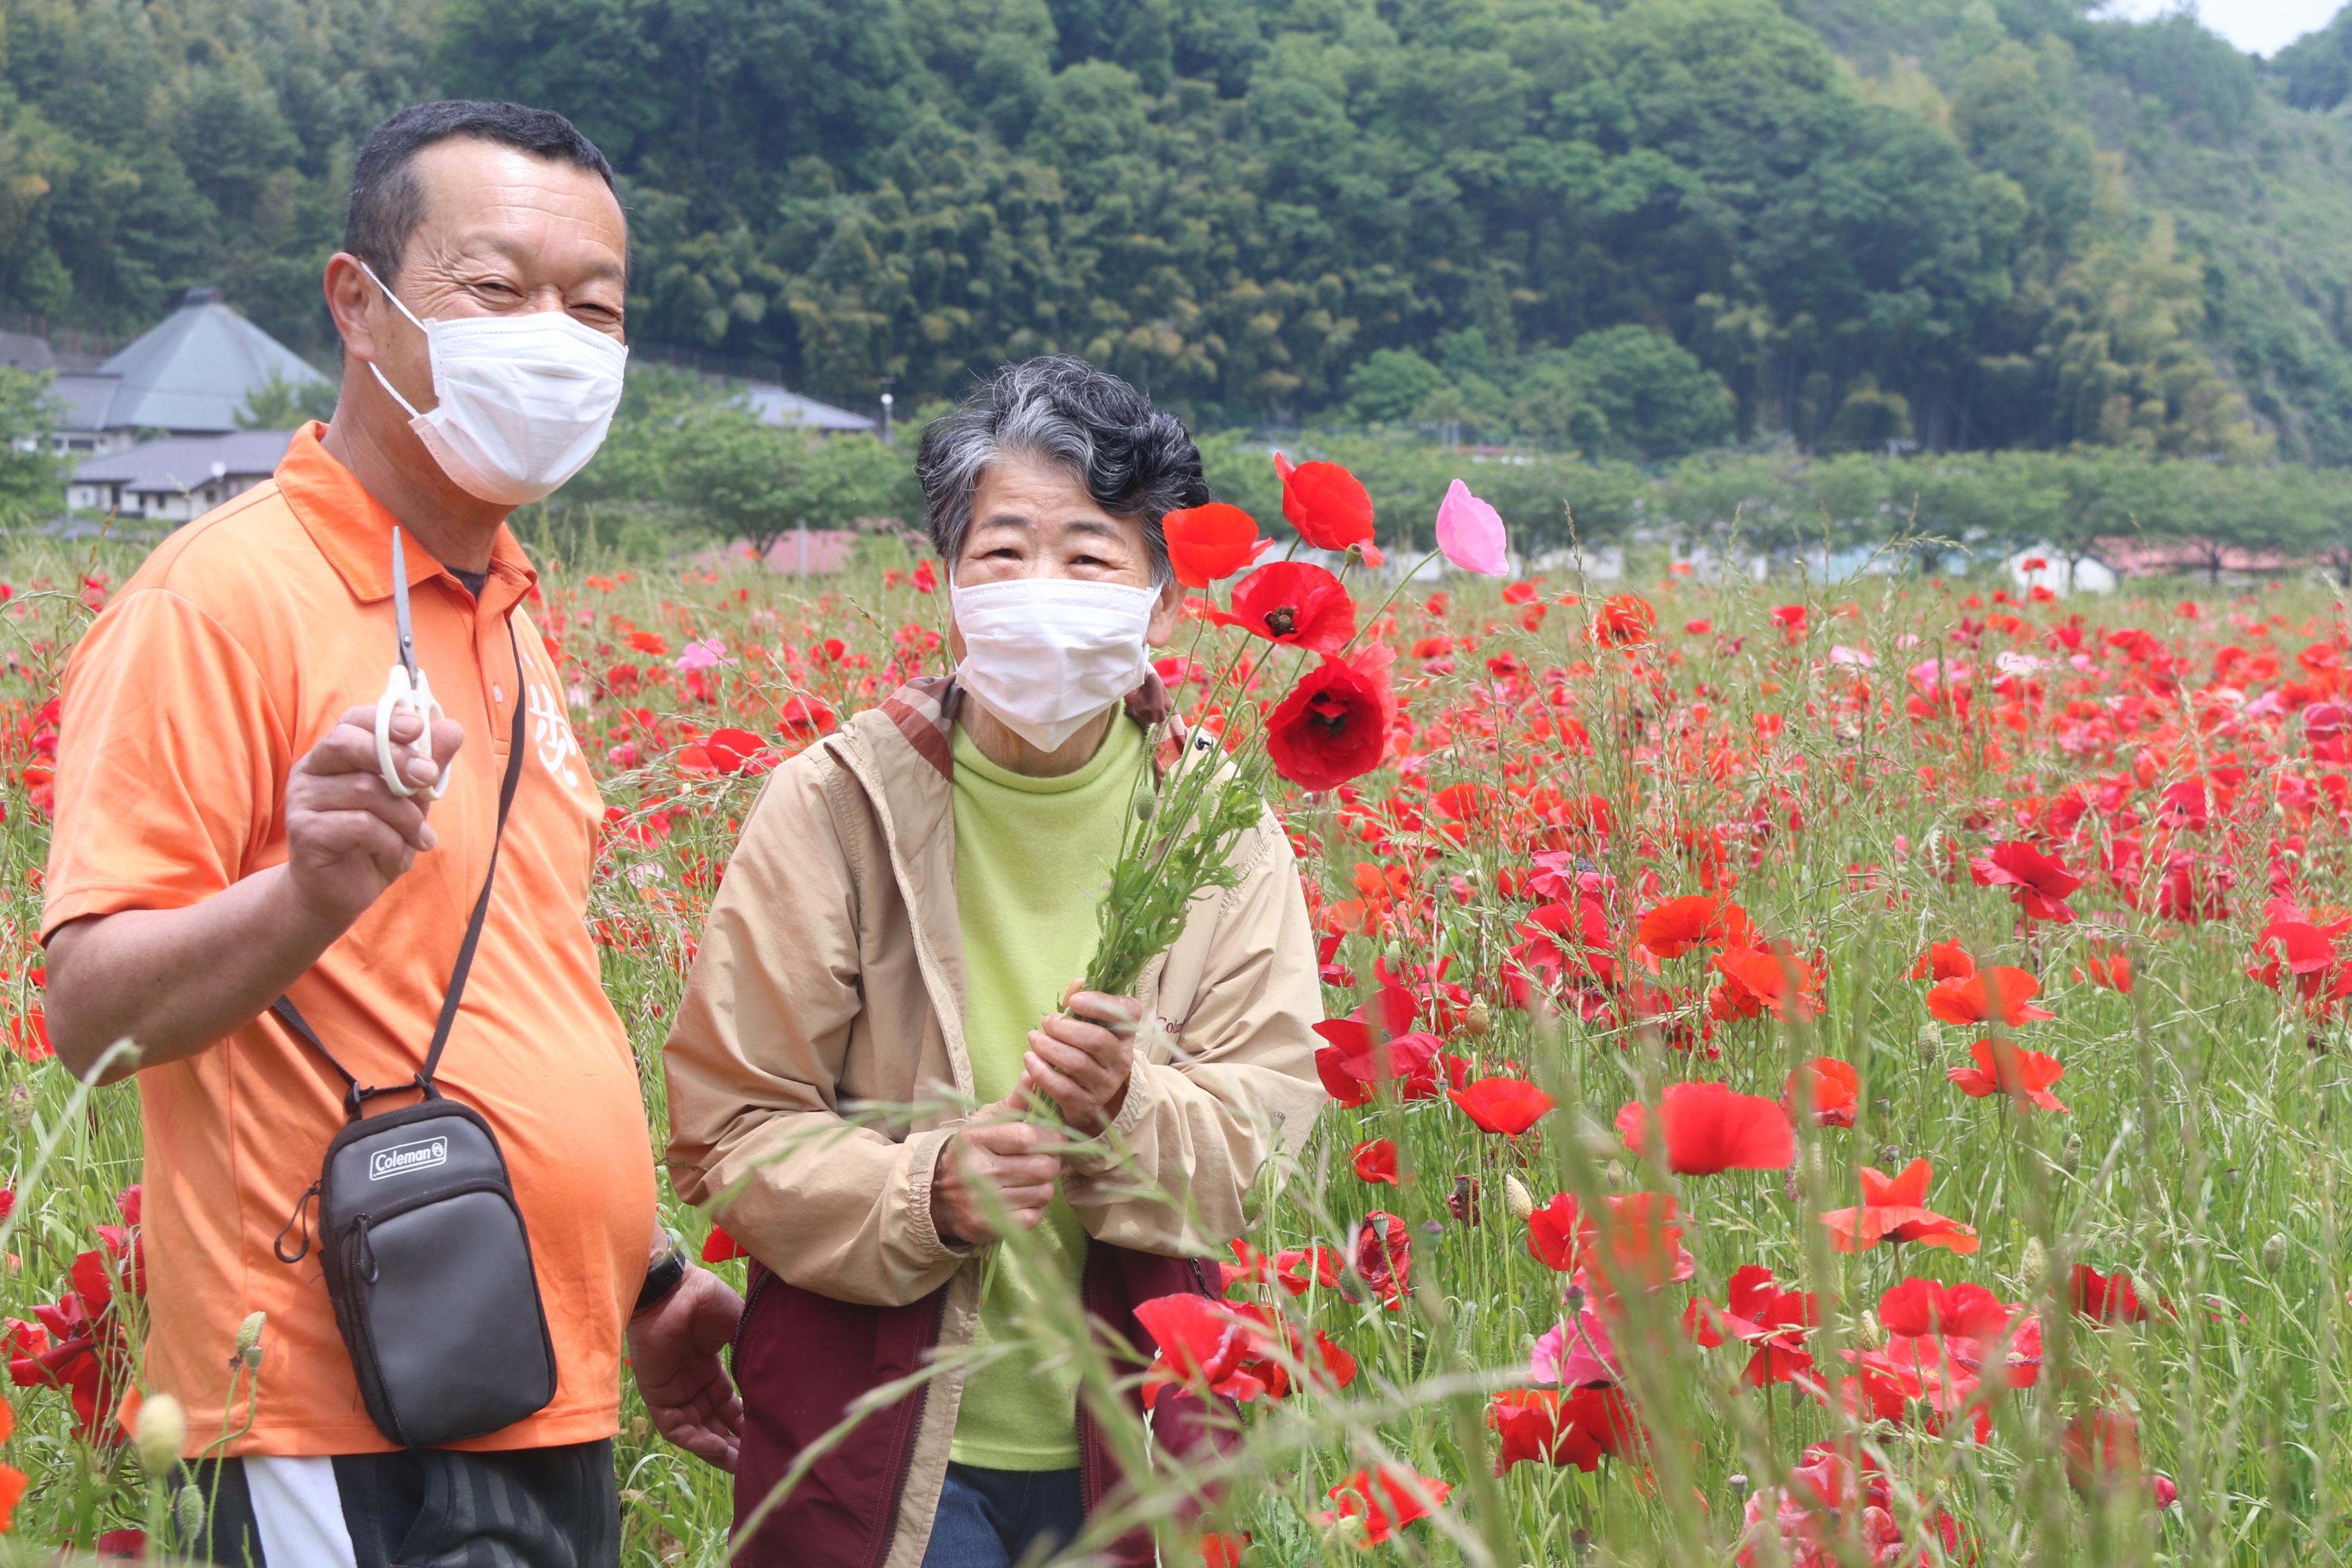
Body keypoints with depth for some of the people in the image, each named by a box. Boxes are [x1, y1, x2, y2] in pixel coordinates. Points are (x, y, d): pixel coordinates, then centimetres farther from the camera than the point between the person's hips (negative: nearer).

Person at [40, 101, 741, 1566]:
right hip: (361, 1441, -8)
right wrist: (311, 893, -33)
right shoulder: (220, 597, -12)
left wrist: (648, 1276, 20)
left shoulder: (503, 610, 14)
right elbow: (93, 1011, -17)